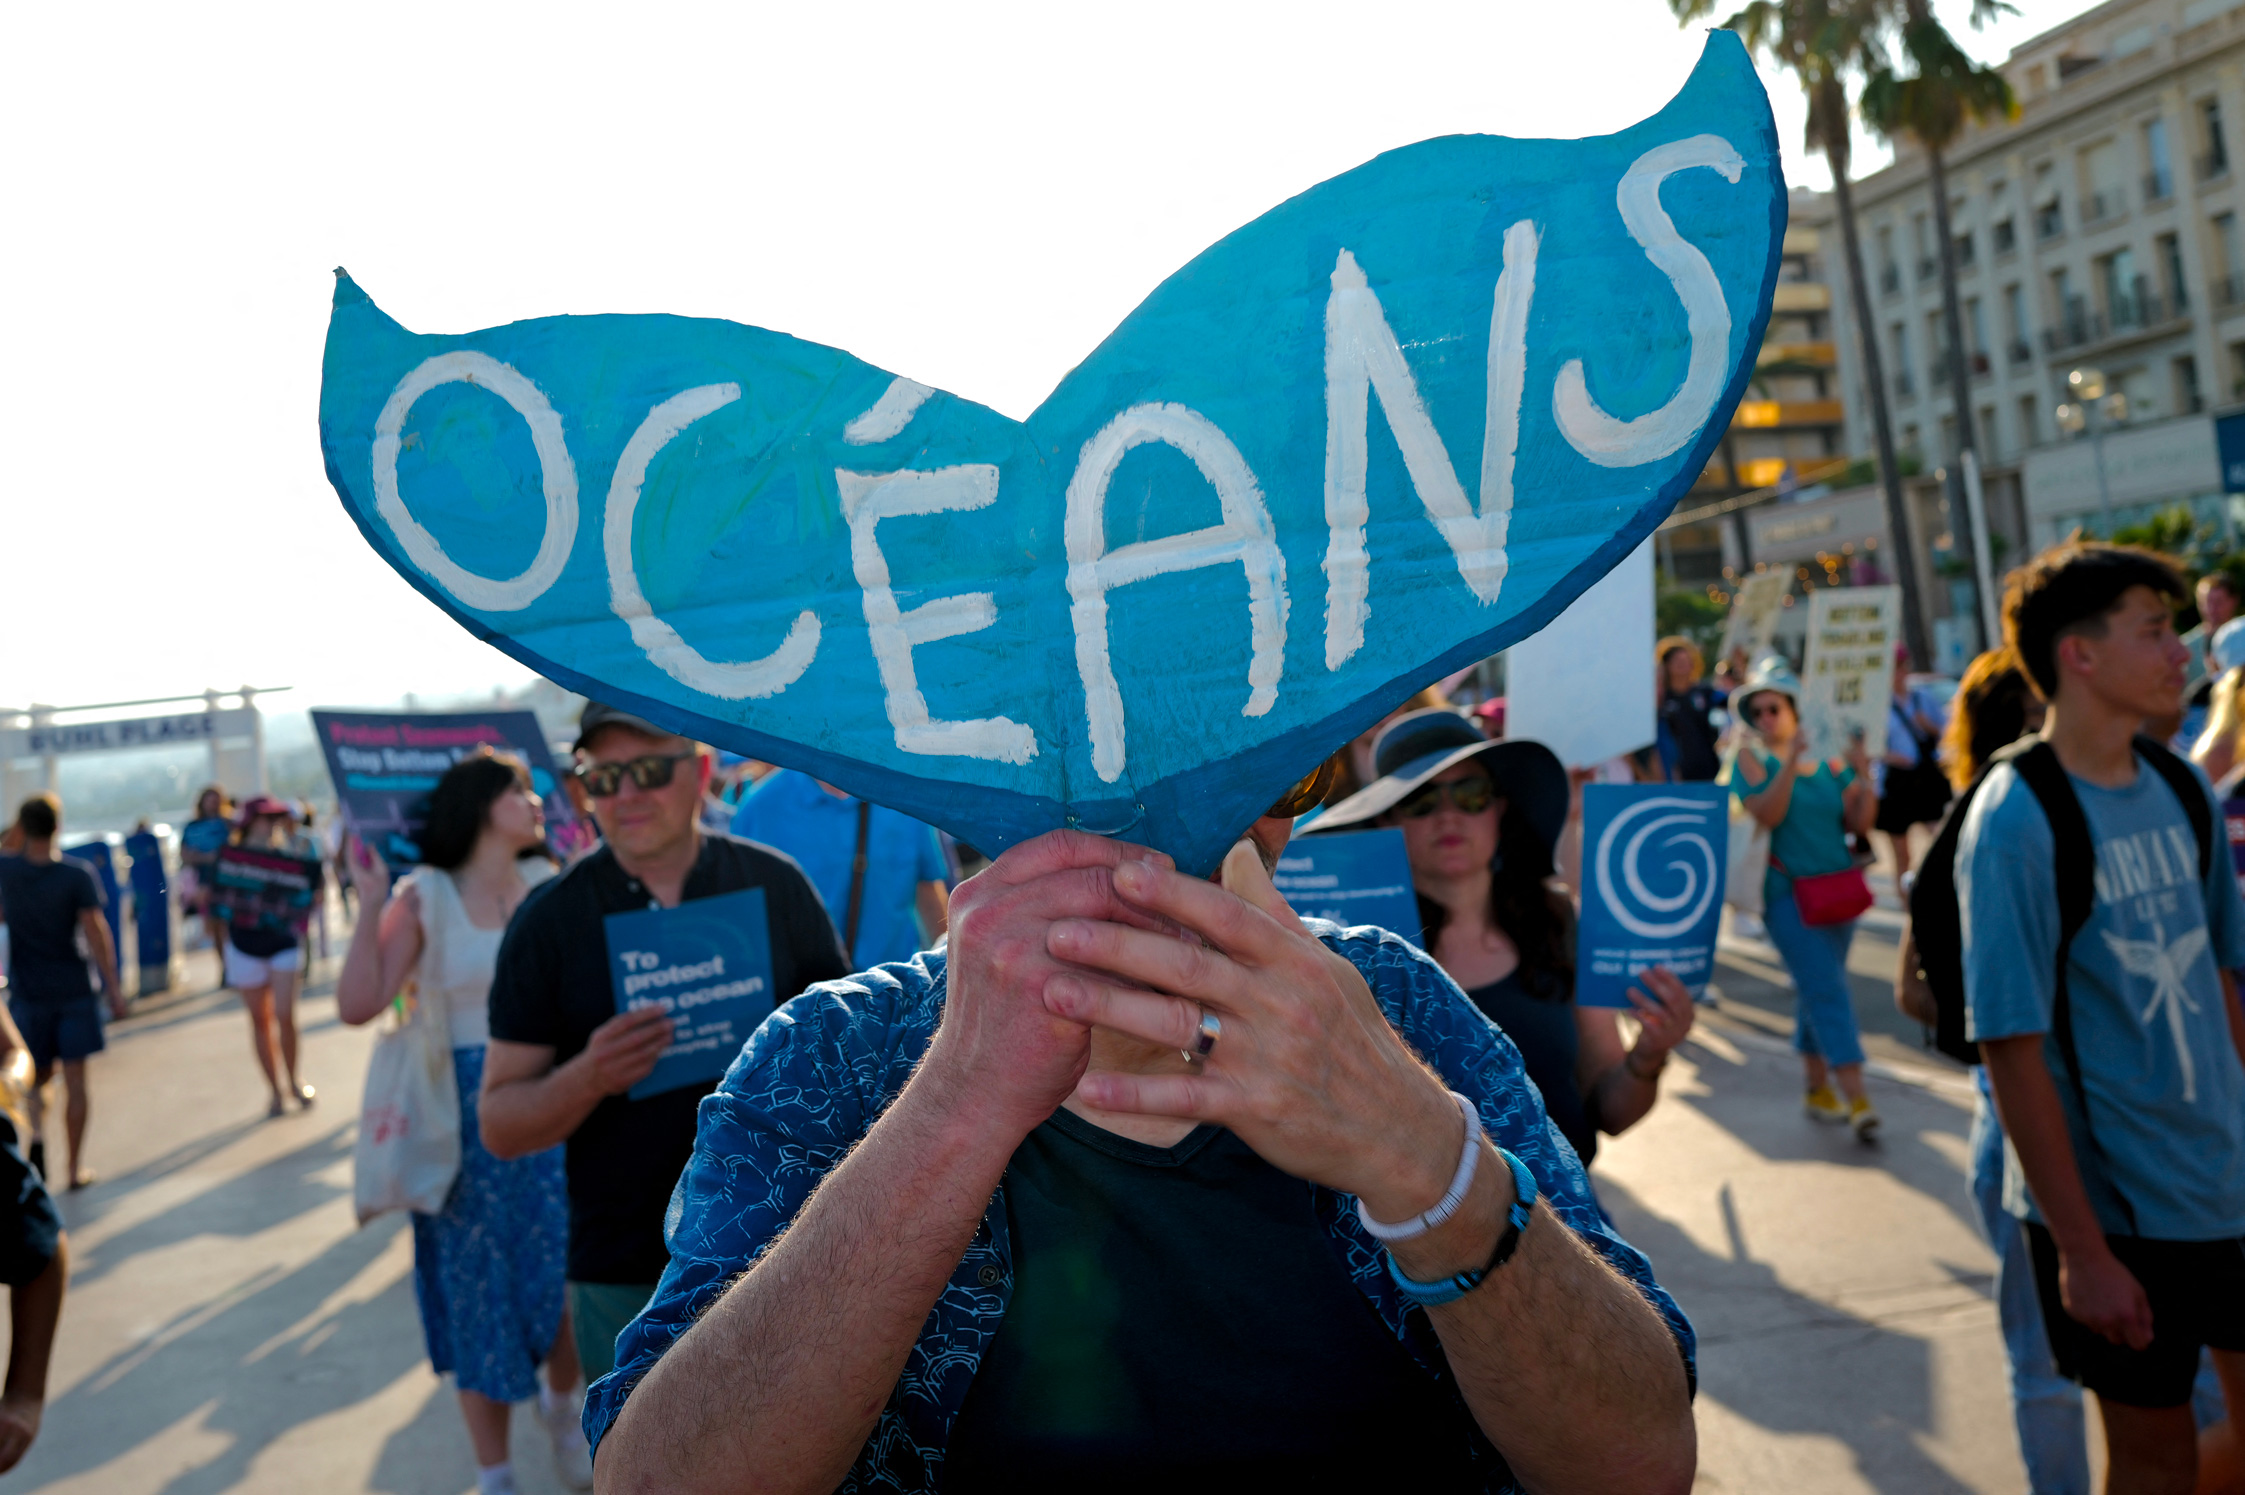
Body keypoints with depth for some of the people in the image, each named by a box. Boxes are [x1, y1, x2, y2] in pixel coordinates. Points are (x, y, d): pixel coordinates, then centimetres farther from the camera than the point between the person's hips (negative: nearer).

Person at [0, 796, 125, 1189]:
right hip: (74, 988, -2)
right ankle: (76, 1167, 10)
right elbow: (95, 931, -12)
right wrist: (112, 986, -4)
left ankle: (37, 1134, -10)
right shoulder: (78, 875, -12)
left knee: (37, 1072, 17)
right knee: (75, 1077, 5)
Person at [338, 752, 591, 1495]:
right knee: (480, 1286, 8)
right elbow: (359, 1004, -13)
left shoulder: (548, 884, 3)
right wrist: (371, 903, -19)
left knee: (567, 1274, 6)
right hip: (467, 1117, -2)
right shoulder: (425, 898, -5)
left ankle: (565, 1409, 37)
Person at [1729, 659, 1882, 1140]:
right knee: (1827, 991, -12)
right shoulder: (1752, 758, -4)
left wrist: (1864, 775, -10)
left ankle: (1818, 1086, 27)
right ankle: (1856, 1098, -14)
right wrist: (1790, 762, -26)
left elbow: (1859, 822, 4)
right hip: (1788, 893, -5)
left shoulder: (1829, 759, 7)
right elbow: (1767, 812, -19)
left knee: (1817, 992, 14)